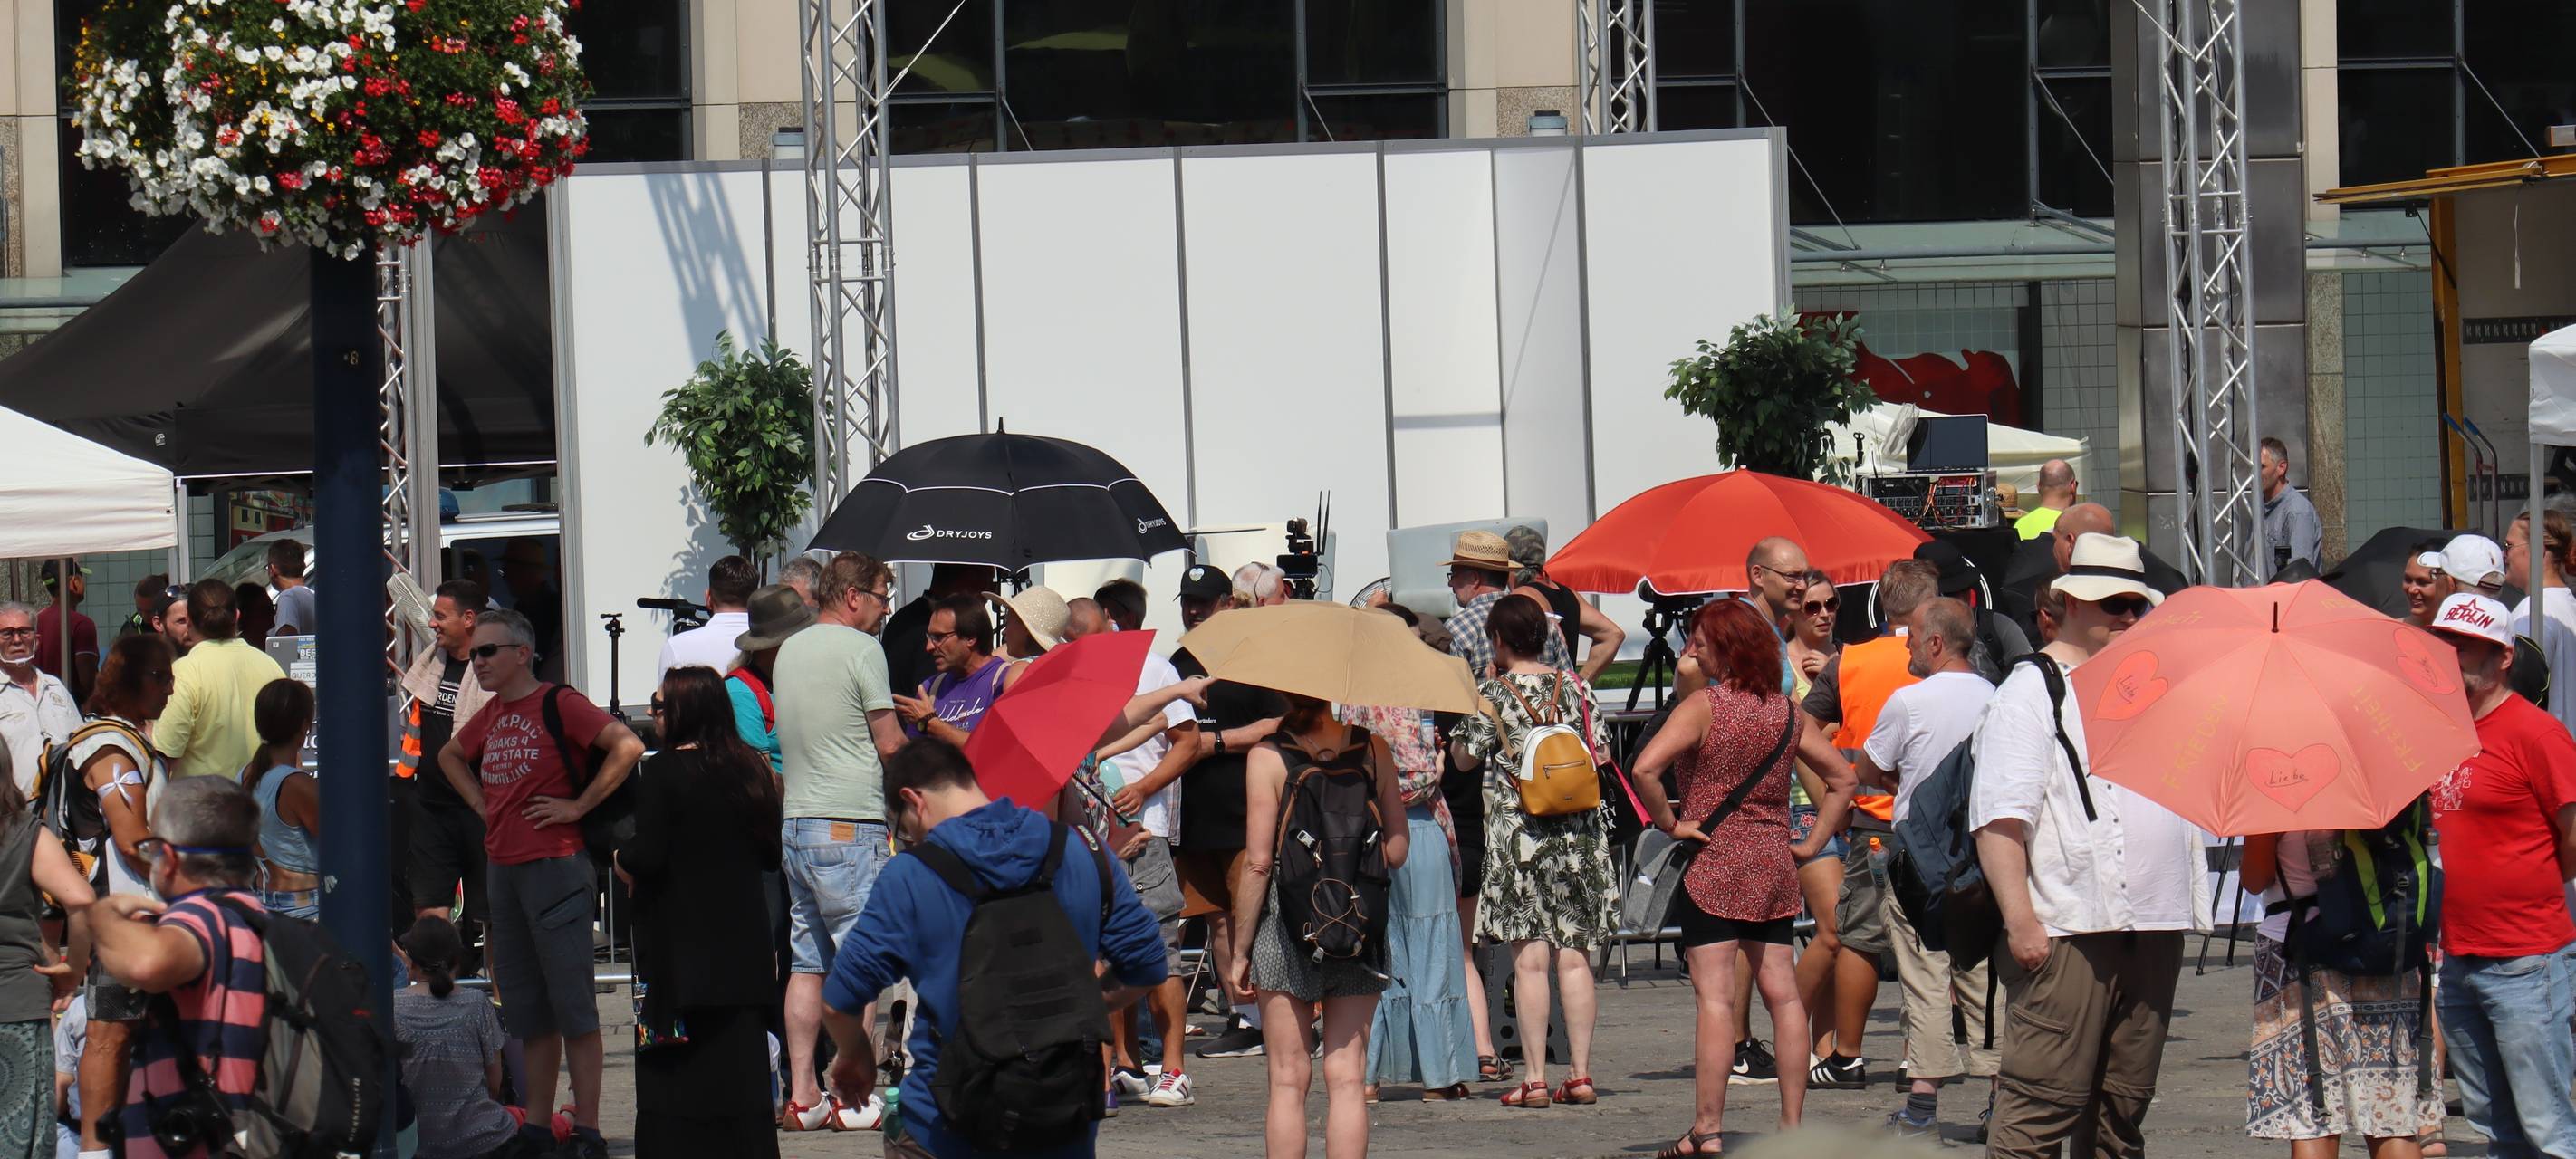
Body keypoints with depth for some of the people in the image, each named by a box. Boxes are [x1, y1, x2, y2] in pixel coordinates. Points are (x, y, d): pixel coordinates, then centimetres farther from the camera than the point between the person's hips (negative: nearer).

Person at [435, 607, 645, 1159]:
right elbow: (449, 756, 34)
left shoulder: (559, 704, -8)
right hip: (501, 867, 8)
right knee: (525, 1007, 11)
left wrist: (578, 806, -16)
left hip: (554, 865, -8)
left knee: (572, 1005, -6)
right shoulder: (490, 716, 14)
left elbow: (628, 746, -19)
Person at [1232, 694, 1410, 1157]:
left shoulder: (1267, 757, -5)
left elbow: (1258, 862, -9)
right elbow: (1397, 853, 3)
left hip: (1287, 925, -2)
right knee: (1347, 1079, 4)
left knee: (1288, 1080, 2)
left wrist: (1240, 950, -2)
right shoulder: (1373, 749, 2)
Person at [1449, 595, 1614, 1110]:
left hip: (1517, 831, -3)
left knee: (1530, 958, -3)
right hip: (1578, 833, 4)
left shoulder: (1492, 693, -5)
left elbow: (1465, 756, 0)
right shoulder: (1574, 687, 5)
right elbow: (1599, 753, 8)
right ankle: (1580, 1074, 6)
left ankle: (1535, 1079, -5)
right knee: (1574, 955, 6)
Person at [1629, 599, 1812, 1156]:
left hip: (1713, 860, -6)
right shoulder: (1786, 709, 7)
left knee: (1715, 999, -8)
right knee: (1782, 993, 8)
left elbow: (1646, 767, -23)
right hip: (1774, 862, 6)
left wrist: (1669, 823, -11)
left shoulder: (1704, 706, -11)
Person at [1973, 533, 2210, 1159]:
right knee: (2043, 1103, -11)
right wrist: (2020, 919, -19)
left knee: (2124, 1102, 10)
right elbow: (1999, 819, -11)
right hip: (2068, 931, -7)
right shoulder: (2031, 691, -3)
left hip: (2152, 928, 7)